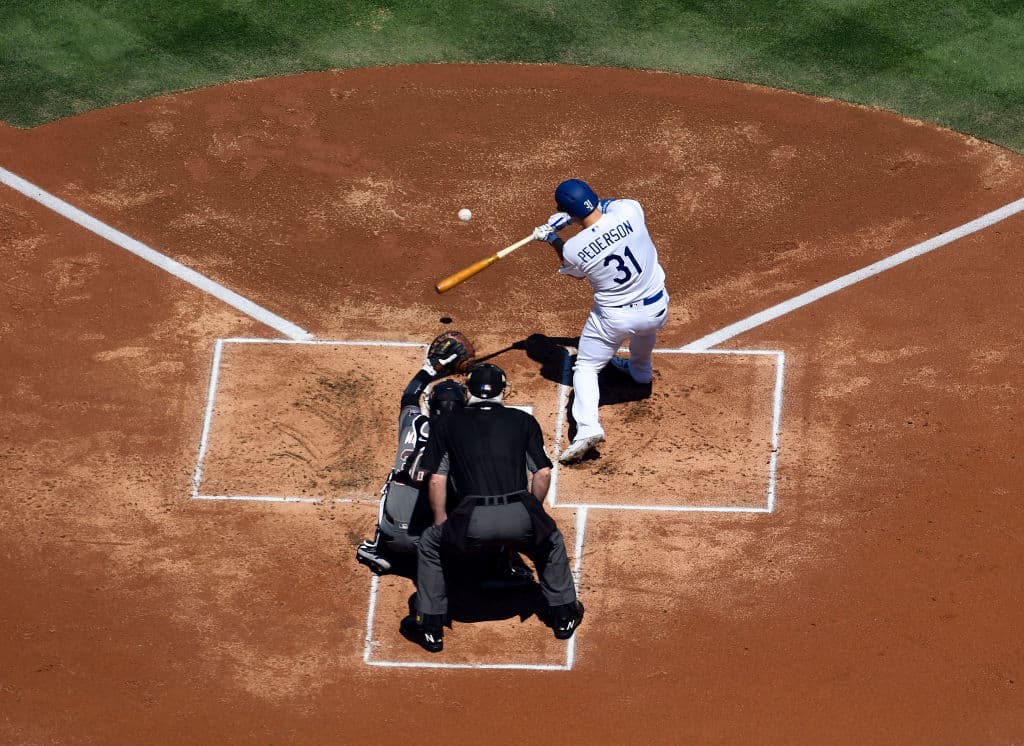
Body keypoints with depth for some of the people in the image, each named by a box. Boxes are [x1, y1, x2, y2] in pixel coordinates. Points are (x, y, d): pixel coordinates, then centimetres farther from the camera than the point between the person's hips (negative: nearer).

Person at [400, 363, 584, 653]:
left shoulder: (448, 425, 15)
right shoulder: (523, 421, 16)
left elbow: (436, 480, 13)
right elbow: (543, 473, 13)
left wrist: (441, 521, 27)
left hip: (472, 522, -1)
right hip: (520, 517, 1)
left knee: (430, 545, 27)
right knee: (552, 542, 35)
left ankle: (430, 628, 25)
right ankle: (564, 615, 39)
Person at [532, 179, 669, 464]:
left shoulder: (573, 249, -21)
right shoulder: (629, 210, -19)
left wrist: (553, 240, 13)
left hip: (614, 318, -3)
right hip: (656, 310, 3)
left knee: (586, 367, 17)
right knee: (644, 330, 39)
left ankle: (587, 427, -2)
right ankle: (640, 370, 64)